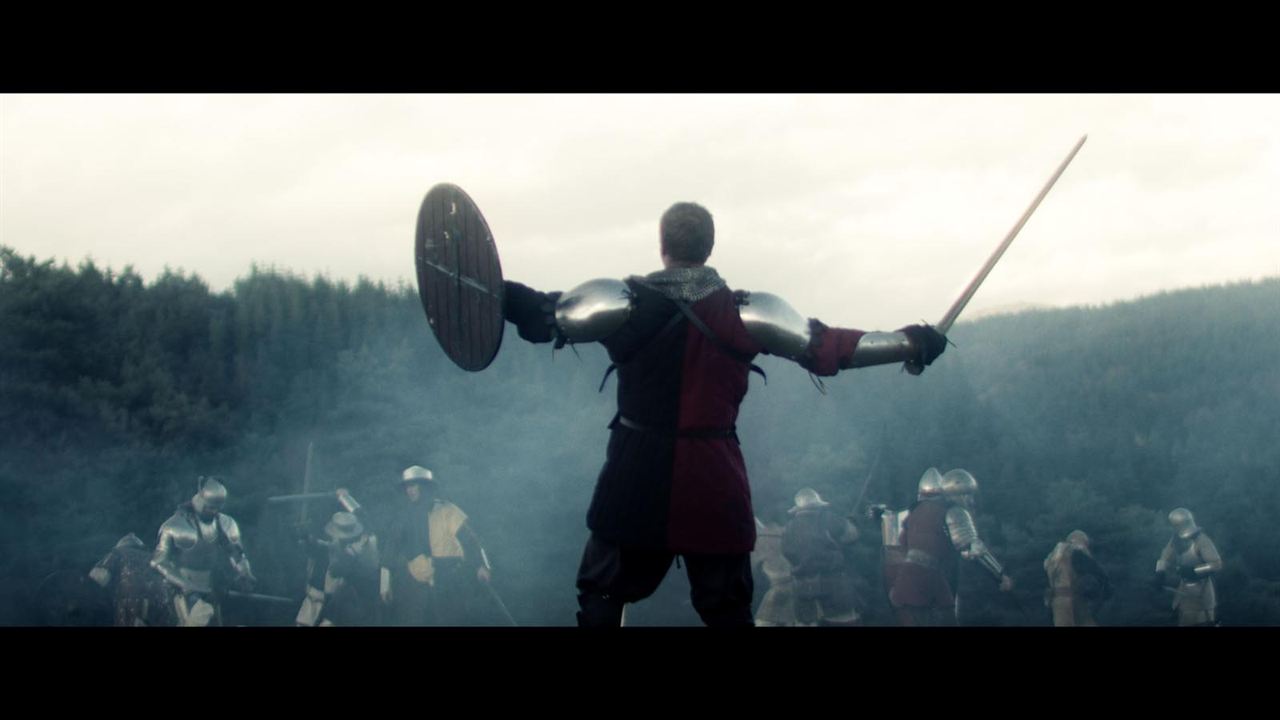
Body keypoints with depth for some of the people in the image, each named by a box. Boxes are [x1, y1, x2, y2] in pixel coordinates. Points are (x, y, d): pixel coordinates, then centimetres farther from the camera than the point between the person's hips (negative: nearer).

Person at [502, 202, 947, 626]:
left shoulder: (622, 301, -9)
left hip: (635, 476, -1)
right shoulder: (749, 313, -6)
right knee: (728, 609, 13)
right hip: (714, 481, 1)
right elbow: (827, 349, -5)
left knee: (601, 593, 11)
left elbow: (543, 317, -12)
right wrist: (911, 344, 2)